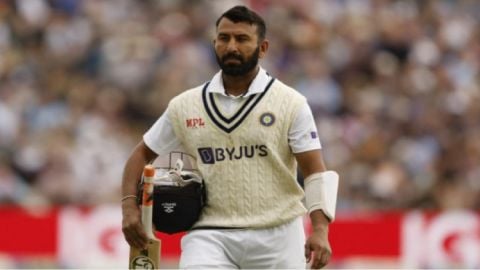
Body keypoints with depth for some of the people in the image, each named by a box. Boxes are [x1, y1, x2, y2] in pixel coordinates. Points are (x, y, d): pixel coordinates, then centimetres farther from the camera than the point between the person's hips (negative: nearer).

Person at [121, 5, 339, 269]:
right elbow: (142, 154, 18)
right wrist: (129, 205, 2)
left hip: (276, 237, -1)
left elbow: (316, 172, -3)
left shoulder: (290, 103, 1)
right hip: (210, 235, 1)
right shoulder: (184, 106, 8)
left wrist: (320, 230, -16)